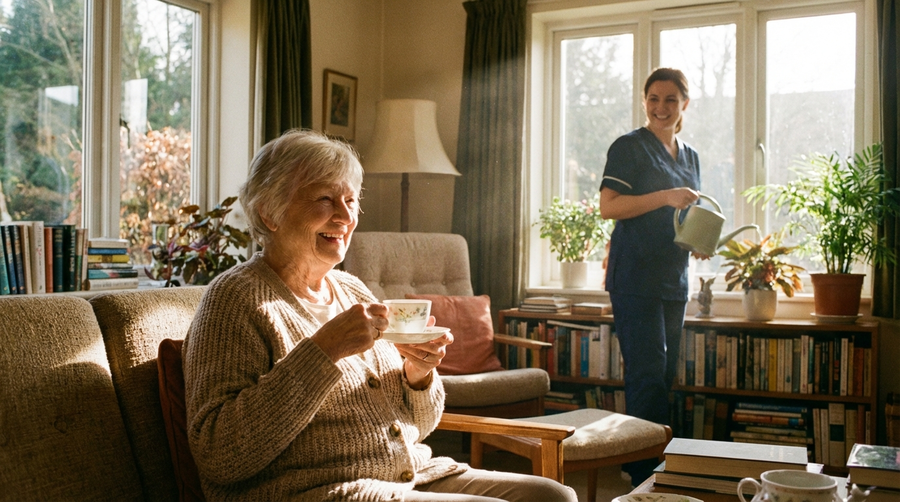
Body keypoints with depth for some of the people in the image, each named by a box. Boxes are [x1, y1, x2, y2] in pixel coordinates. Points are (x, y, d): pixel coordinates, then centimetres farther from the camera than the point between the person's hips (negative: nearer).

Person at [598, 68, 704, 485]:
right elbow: (608, 206, -14)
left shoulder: (689, 156, 18)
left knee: (664, 376, 9)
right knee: (648, 373, -11)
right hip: (635, 278, -8)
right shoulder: (630, 147, -4)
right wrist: (665, 197, -21)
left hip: (673, 278, 8)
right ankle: (646, 471, -7)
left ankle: (638, 463, 18)